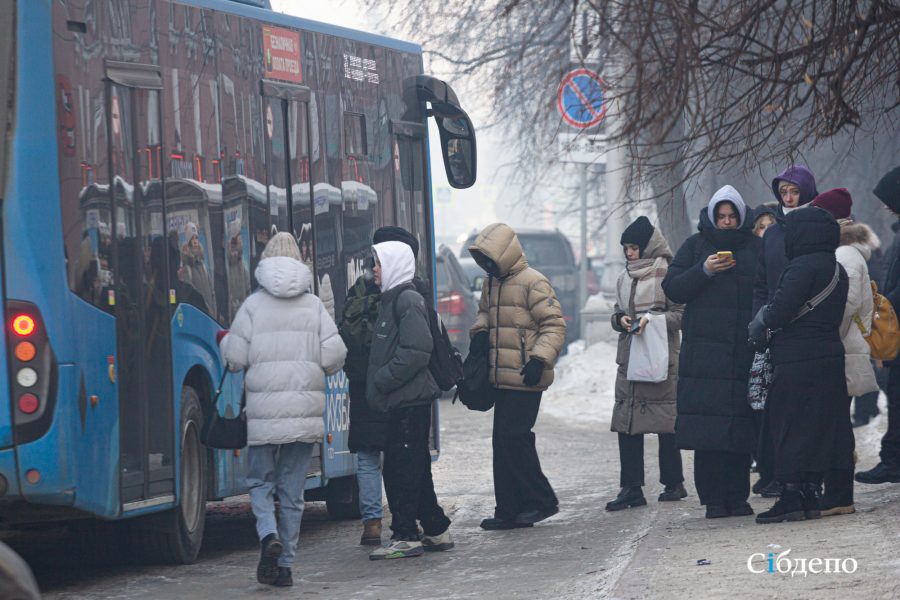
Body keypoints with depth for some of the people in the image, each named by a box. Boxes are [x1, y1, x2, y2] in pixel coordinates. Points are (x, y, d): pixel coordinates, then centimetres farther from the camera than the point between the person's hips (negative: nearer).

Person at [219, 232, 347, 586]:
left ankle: (269, 535, -15)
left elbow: (235, 359, -2)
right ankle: (285, 564, 11)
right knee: (292, 488, 10)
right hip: (305, 410, 2)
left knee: (260, 480, 12)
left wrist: (223, 341, 20)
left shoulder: (254, 305, -2)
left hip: (265, 411, -2)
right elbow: (334, 357, -3)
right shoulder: (313, 305, 3)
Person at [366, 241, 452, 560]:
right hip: (404, 400, 10)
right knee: (415, 467, 14)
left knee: (401, 468, -8)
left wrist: (382, 380, -18)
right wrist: (378, 382, 12)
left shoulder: (408, 300, -13)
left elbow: (416, 351, -21)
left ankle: (405, 537, -6)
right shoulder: (393, 299, 17)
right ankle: (437, 532, 20)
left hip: (410, 399, -10)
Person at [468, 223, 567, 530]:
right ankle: (509, 510, 13)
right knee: (503, 442, 8)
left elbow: (554, 324, -13)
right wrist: (480, 330, 10)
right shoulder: (492, 283, 15)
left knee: (513, 437, -13)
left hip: (525, 378, -9)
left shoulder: (532, 283, -10)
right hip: (501, 378, 9)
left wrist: (540, 358, -23)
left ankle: (541, 501, -2)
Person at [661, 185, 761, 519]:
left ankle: (738, 497, 5)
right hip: (704, 351, -1)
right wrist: (704, 271, -11)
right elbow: (672, 288, 4)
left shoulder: (756, 247, 12)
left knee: (741, 426, -2)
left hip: (745, 352, 1)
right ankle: (714, 499, -5)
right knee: (707, 427, -7)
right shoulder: (695, 246, 11)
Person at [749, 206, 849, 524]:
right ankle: (811, 495, 14)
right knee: (821, 426, 11)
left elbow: (781, 311, -22)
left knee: (791, 429, -5)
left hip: (798, 363, -9)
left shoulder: (803, 267, -15)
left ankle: (791, 497, -6)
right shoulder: (836, 269, 14)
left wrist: (761, 322, 0)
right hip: (830, 356, 9)